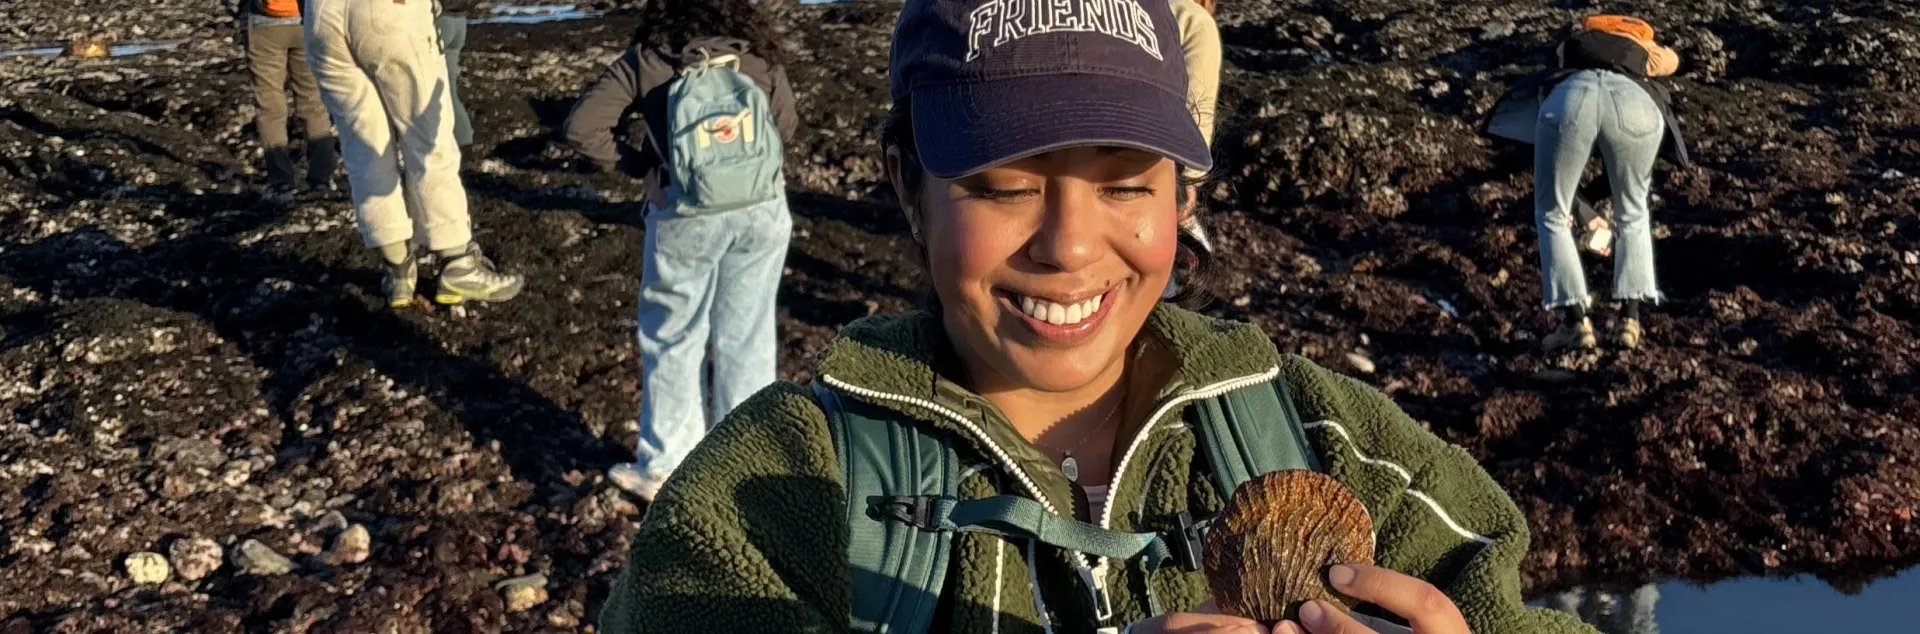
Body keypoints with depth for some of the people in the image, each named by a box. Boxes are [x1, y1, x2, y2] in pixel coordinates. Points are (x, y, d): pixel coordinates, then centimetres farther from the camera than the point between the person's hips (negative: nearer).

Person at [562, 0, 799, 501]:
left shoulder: (645, 60, -5)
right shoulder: (757, 54, 1)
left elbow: (581, 128, -9)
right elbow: (787, 124, 11)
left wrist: (633, 164, 2)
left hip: (684, 218, -2)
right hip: (761, 211, 2)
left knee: (673, 339, 13)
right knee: (746, 339, 12)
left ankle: (665, 467, 20)